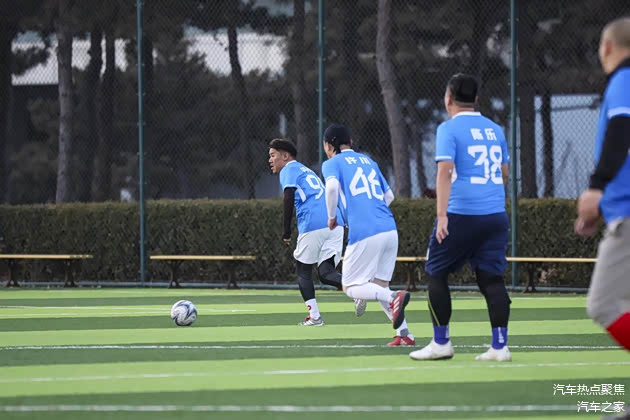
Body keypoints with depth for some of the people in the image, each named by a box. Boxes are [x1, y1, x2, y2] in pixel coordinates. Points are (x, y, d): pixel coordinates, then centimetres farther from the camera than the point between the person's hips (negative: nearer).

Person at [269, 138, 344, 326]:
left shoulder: (289, 170, 6)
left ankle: (314, 316, 1)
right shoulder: (307, 171, 31)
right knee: (326, 273, 2)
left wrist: (286, 232, -7)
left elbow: (289, 198, -9)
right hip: (334, 224, 7)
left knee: (303, 271, 9)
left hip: (312, 225, -7)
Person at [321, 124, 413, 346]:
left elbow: (332, 186, -16)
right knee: (379, 285, 16)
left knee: (351, 287, 3)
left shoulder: (332, 163, 6)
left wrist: (331, 217, -1)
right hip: (390, 229, 6)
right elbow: (389, 196, 26)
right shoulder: (368, 161, 23)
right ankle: (404, 334, 2)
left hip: (364, 233, -6)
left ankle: (393, 298, -24)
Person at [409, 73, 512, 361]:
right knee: (492, 278, 5)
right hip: (496, 215, 5)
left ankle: (441, 343, 7)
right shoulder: (494, 130, 13)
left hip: (461, 215, -5)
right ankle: (500, 346, -2)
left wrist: (441, 214, -21)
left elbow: (445, 170, -16)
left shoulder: (449, 129, -5)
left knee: (436, 274, 8)